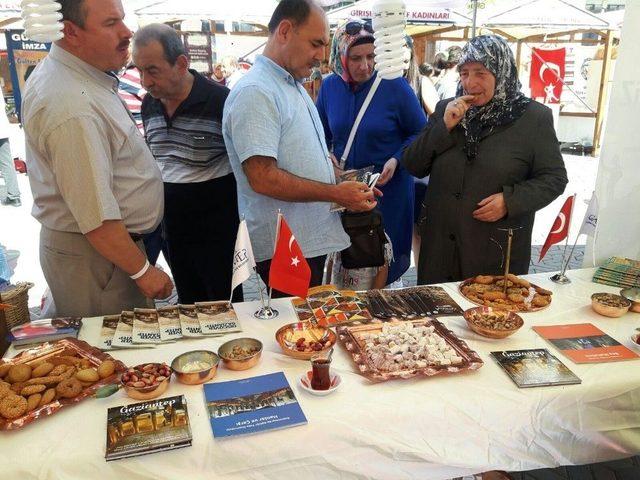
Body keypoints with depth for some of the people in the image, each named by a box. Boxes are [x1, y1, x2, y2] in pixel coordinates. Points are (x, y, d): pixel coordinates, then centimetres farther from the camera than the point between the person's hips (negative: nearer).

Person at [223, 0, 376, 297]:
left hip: (313, 239, 9)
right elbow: (262, 178, -25)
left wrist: (347, 187, 7)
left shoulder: (295, 86, 13)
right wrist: (336, 194, -19)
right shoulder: (255, 93, -18)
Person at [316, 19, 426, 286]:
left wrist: (396, 160, -18)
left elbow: (420, 133, -3)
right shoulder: (330, 86, -1)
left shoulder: (395, 86, -11)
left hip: (388, 187, -3)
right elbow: (322, 135, 12)